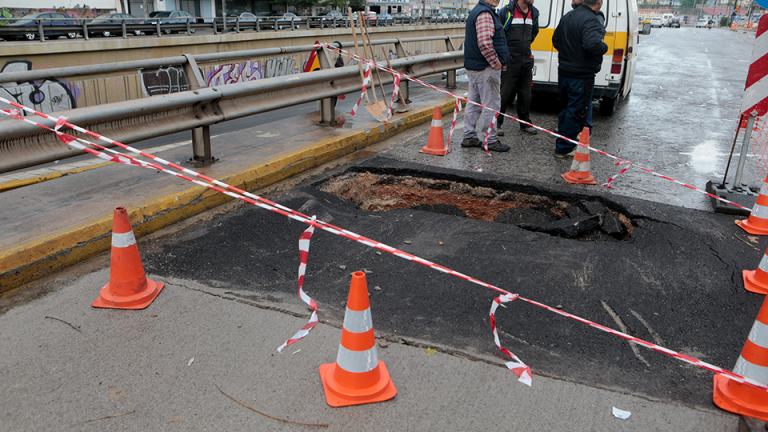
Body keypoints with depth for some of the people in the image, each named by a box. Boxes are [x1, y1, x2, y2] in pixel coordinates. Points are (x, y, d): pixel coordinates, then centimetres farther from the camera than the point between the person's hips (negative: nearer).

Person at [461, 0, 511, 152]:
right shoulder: (485, 14, -16)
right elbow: (484, 42, -28)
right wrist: (495, 62, -17)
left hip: (473, 67, 10)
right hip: (486, 69, -10)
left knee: (473, 103, 13)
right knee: (491, 104, -3)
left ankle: (469, 137, 19)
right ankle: (491, 140, 3)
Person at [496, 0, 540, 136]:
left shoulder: (534, 13, 12)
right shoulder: (506, 11, -7)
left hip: (527, 59, 6)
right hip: (510, 60, -6)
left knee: (525, 93, 10)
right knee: (504, 93, -5)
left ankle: (525, 122, 20)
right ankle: (496, 123, 4)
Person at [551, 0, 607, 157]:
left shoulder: (568, 16, 9)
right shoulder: (591, 20, -20)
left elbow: (555, 40, 18)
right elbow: (592, 44, -34)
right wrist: (604, 47, -15)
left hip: (564, 72, 9)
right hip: (581, 75, -9)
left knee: (565, 108, 20)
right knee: (577, 112, 0)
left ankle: (561, 142, 31)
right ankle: (564, 148, 5)